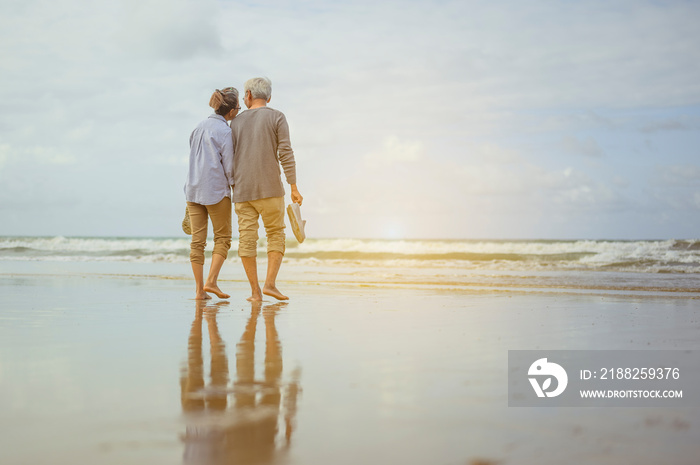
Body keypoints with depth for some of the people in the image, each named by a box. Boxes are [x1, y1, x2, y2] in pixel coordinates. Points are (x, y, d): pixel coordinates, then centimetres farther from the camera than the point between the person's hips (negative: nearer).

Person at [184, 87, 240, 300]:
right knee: (222, 238, 6)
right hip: (216, 190, -6)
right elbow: (229, 167, -9)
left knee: (197, 241, 5)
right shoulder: (225, 131, -9)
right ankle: (211, 281, -6)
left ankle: (199, 289, 5)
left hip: (193, 189, 6)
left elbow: (194, 158, 14)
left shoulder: (199, 127, 11)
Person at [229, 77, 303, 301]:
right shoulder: (277, 117, 2)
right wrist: (294, 187, -6)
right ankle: (270, 283, -7)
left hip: (242, 190, 3)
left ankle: (255, 291, 2)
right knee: (275, 235, 8)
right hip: (269, 189, -2)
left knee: (247, 239, 3)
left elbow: (230, 159, 10)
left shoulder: (237, 122, 12)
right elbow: (286, 153, -8)